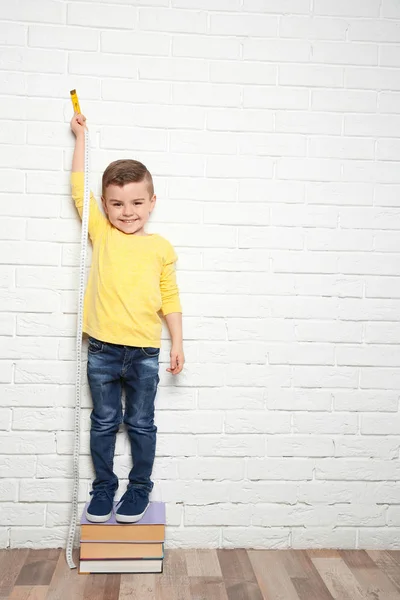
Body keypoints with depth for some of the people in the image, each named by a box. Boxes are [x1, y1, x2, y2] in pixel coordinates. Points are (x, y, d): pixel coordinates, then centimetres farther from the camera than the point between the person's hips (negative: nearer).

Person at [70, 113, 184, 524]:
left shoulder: (160, 248, 1)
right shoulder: (101, 234, 3)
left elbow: (169, 298, 5)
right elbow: (79, 188, 4)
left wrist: (177, 343, 3)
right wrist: (80, 136, 9)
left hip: (144, 351, 0)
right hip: (102, 350, 1)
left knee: (141, 424, 12)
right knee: (104, 422, 14)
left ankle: (140, 488, 30)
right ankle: (103, 487, 30)